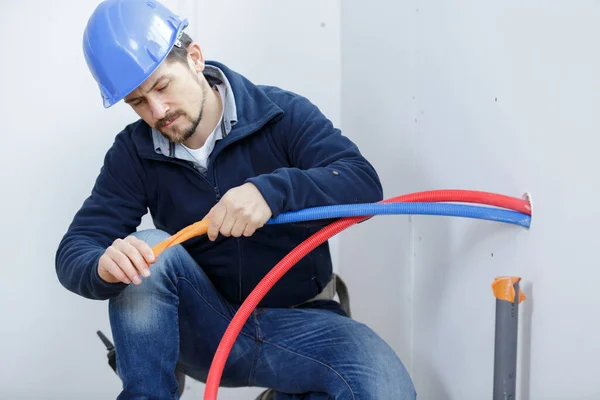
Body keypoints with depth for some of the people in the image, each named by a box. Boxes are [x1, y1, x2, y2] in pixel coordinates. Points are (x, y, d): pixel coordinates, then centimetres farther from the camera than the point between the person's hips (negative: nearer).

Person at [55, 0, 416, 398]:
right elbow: (74, 250, -9)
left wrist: (271, 190, -39)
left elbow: (365, 183, -20)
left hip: (298, 322, 0)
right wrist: (104, 265, -35)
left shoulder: (281, 113, -9)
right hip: (203, 326, 1)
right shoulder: (134, 153, -3)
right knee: (146, 248, -27)